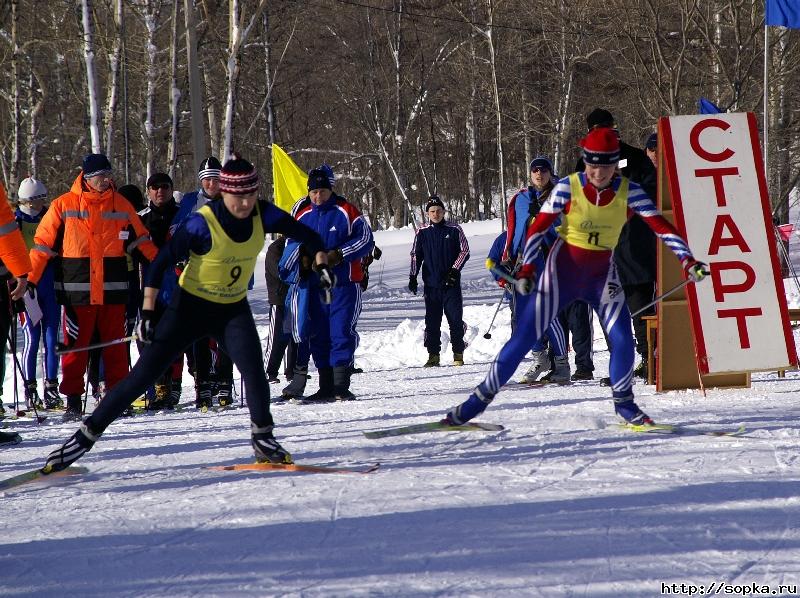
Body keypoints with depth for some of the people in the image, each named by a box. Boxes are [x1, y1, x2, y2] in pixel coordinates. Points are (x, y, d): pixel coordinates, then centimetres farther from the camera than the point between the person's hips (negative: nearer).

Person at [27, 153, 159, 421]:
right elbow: (43, 244, 2)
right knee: (75, 345, -2)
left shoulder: (121, 205, 8)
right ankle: (73, 400, 3)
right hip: (77, 290, -3)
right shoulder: (64, 205, 0)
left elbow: (140, 241, 16)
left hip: (113, 289, 3)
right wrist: (28, 279, -5)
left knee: (115, 345, 5)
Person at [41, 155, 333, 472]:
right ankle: (86, 436, -1)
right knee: (143, 374, -7)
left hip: (233, 309, 3)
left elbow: (307, 235, 4)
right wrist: (147, 312, -24)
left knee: (254, 371, -20)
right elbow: (161, 262, -20)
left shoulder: (263, 215, -12)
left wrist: (321, 264, -9)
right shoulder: (202, 224, -24)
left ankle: (263, 437, 3)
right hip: (191, 306, -3)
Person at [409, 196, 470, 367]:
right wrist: (413, 276, 2)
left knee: (455, 319, -3)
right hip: (431, 284, 1)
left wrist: (454, 270, -7)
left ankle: (458, 354, 5)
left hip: (451, 283, -1)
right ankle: (433, 355, 6)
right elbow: (416, 255, 11)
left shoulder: (454, 230, 1)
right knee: (432, 321, 1)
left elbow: (464, 251, 4)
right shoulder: (422, 232, 5)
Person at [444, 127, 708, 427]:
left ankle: (623, 402, 10)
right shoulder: (568, 187, -13)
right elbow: (538, 227, -11)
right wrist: (526, 268, -22)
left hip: (602, 274, 2)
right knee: (525, 334, -7)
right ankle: (482, 396, 2)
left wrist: (687, 260, -21)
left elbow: (661, 225, -11)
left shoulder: (629, 192, -9)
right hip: (564, 267, -2)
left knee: (622, 340, -14)